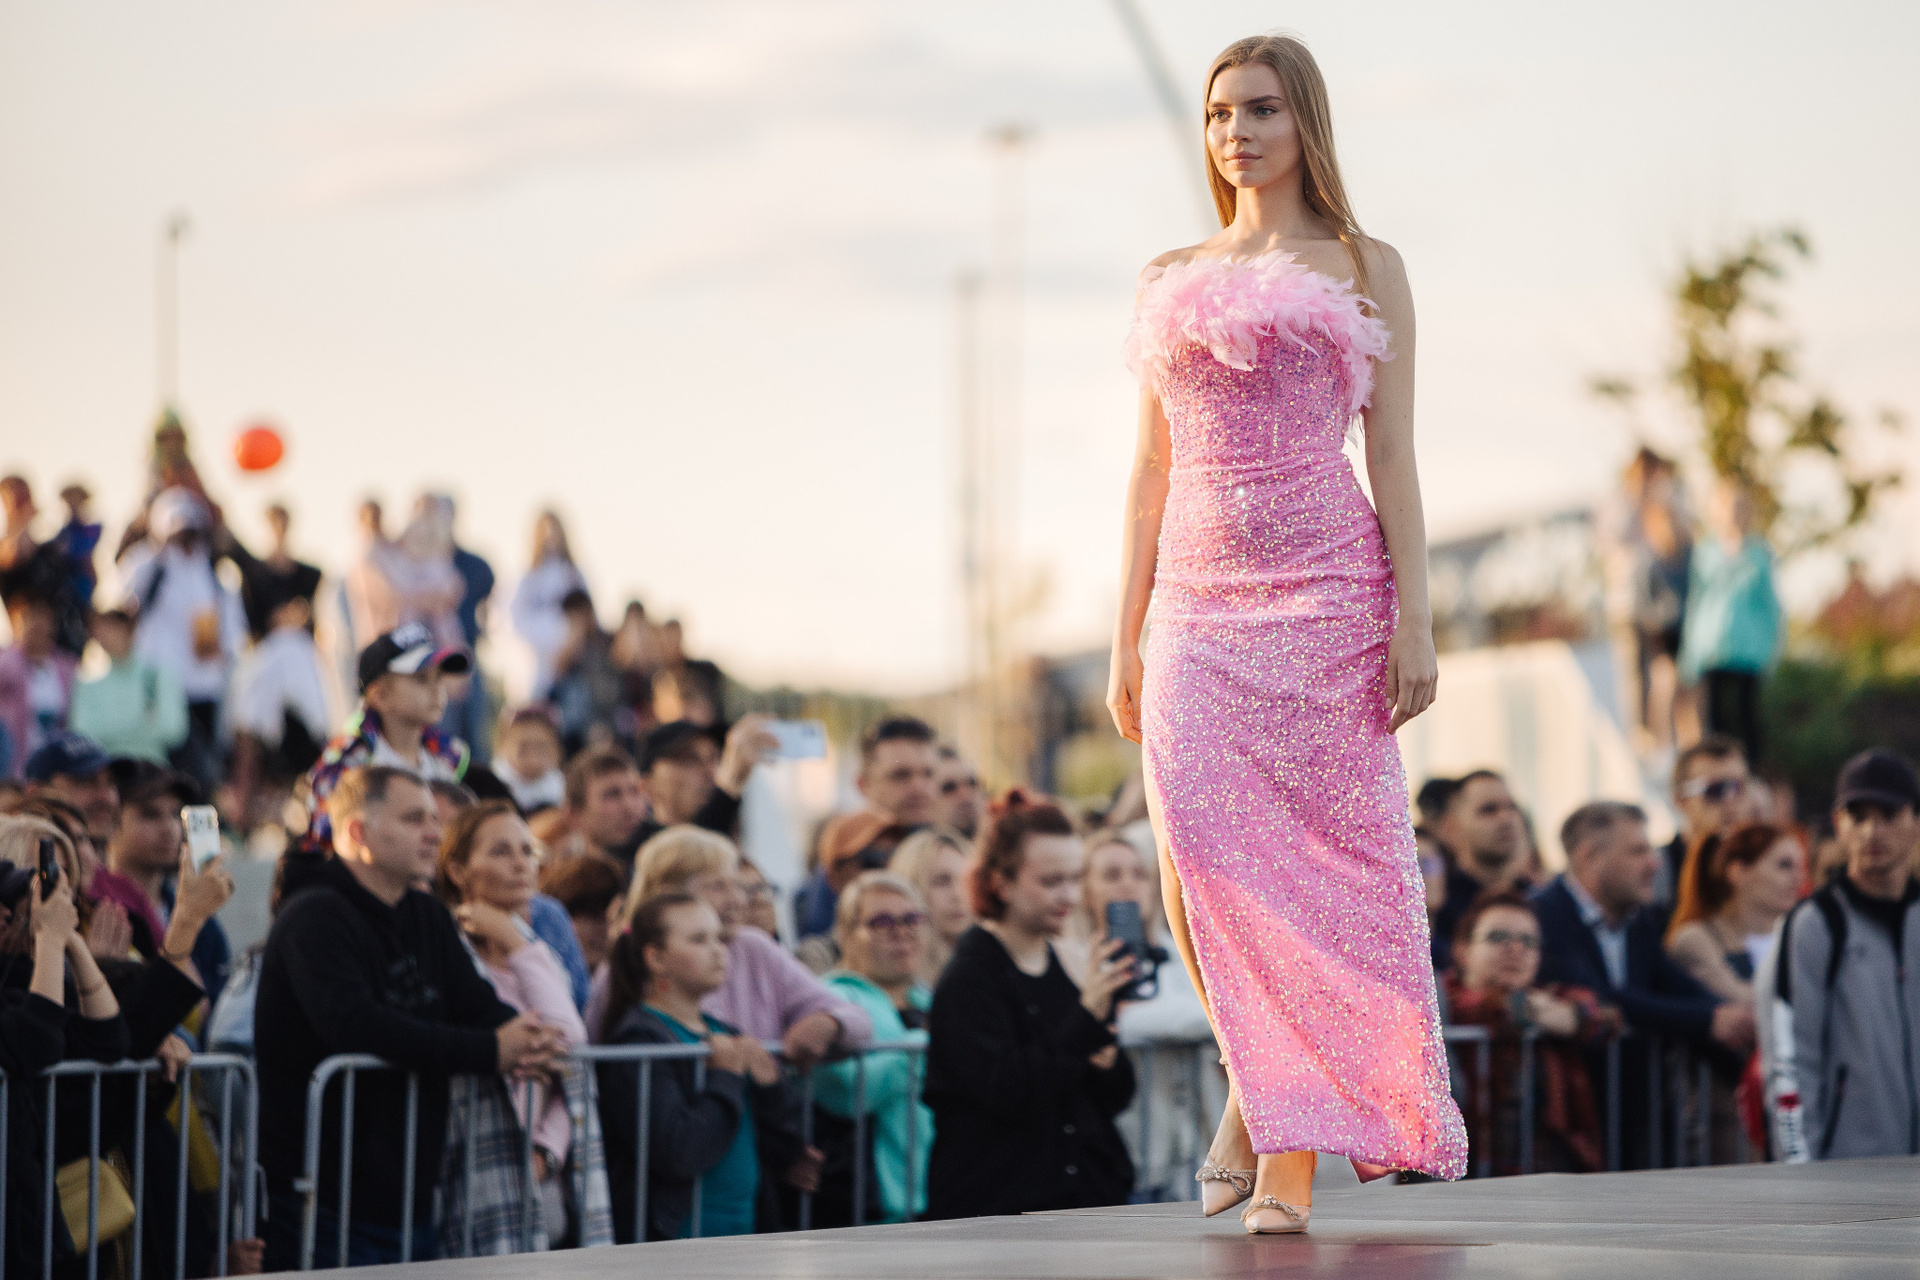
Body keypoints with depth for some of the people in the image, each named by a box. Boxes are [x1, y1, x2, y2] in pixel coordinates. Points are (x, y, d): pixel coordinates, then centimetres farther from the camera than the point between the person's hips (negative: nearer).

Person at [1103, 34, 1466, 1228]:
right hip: (1199, 602, 3)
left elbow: (1394, 456, 2)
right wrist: (1125, 639, 11)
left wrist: (1415, 619, -8)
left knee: (1315, 866, -5)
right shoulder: (1169, 280, 16)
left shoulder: (1366, 269, 7)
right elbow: (1153, 468, 16)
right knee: (1202, 862, -13)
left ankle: (1287, 1169, 0)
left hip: (1327, 591, -3)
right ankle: (1256, 1082, 12)